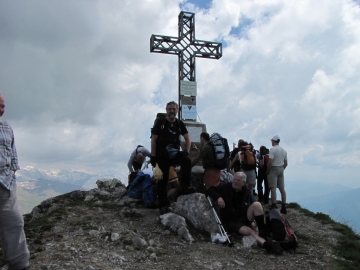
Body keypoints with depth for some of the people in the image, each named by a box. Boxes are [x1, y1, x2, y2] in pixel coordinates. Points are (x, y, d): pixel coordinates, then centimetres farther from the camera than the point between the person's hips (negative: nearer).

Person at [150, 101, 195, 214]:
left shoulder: (180, 123, 5)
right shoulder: (160, 122, -3)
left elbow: (188, 139, 11)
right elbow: (153, 140, -5)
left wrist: (186, 151, -4)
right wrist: (153, 156, -10)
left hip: (175, 153, 3)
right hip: (161, 155, -2)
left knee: (187, 161, -27)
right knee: (163, 179, 0)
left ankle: (184, 187, -19)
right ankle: (163, 205, 10)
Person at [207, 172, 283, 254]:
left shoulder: (247, 193, 4)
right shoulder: (225, 187, -2)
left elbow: (255, 208, 13)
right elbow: (210, 190, 0)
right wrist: (218, 197, -19)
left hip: (244, 217, 4)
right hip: (231, 221, -3)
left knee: (257, 204, -23)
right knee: (248, 231, -34)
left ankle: (263, 234, -22)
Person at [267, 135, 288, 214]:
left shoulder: (273, 149, -11)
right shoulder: (284, 150, 12)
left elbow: (270, 162, -18)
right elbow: (286, 163, 13)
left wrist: (267, 171, -8)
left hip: (273, 169, -7)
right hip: (281, 169, 7)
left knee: (273, 188, -9)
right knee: (282, 189, 8)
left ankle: (274, 207, -13)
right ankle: (283, 208, 12)